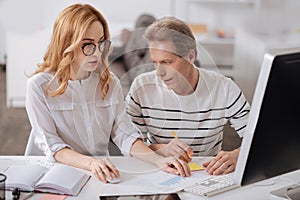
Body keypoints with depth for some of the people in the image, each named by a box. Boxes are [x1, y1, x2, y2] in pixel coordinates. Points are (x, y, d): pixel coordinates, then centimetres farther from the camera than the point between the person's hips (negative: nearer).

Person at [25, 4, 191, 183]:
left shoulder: (110, 83, 7)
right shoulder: (39, 86, -7)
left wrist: (158, 160, -17)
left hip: (103, 175, 3)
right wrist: (90, 163, -29)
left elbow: (125, 134, 1)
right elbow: (50, 144, -13)